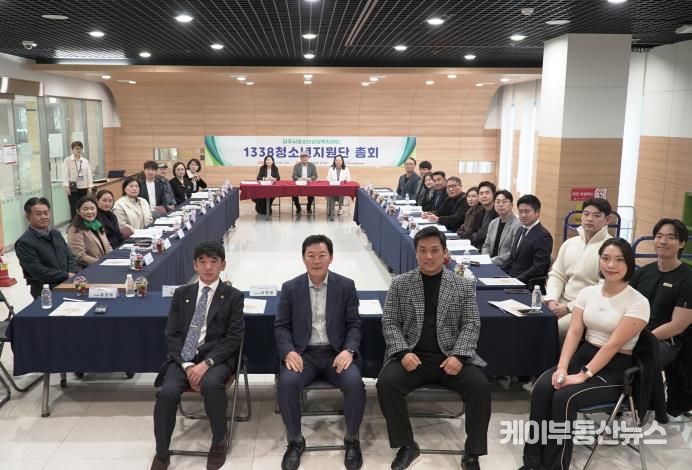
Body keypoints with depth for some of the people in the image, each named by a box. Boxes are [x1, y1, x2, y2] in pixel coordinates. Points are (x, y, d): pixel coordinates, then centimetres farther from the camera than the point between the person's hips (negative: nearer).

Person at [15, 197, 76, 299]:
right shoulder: (24, 242, -7)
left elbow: (70, 257, 15)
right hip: (46, 291, -7)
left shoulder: (56, 234, 17)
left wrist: (72, 274, -5)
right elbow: (38, 271, -14)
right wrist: (67, 276, -13)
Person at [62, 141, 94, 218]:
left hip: (83, 187, 3)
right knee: (73, 208, 0)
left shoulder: (85, 161, 8)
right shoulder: (67, 161, -1)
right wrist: (66, 186, -14)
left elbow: (89, 174, 7)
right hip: (73, 187, -3)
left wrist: (90, 186, -1)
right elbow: (65, 174, -6)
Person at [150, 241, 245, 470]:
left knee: (211, 384, -35)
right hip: (183, 357, 3)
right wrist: (187, 365, -10)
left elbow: (234, 337, -3)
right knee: (168, 392, -27)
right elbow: (172, 334, 7)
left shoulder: (233, 296, 4)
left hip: (216, 357, -2)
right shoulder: (181, 294, 13)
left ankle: (218, 442, -9)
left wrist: (206, 363, -17)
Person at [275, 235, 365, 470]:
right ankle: (295, 440, -5)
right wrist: (288, 351, -15)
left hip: (336, 352, 0)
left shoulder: (346, 286, 3)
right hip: (303, 353, 1)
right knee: (287, 383, -30)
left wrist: (348, 350, -16)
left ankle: (352, 440, -2)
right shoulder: (290, 288, 4)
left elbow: (354, 324, 3)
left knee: (355, 383, -29)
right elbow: (281, 326, 4)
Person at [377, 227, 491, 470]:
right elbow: (390, 322, 4)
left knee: (480, 385, -26)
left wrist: (458, 355, -14)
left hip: (451, 356, 0)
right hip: (413, 355, 0)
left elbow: (471, 325, 3)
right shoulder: (400, 284, 6)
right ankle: (407, 445, -5)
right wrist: (403, 352, -14)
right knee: (387, 382, -27)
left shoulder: (463, 286, 6)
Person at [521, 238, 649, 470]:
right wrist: (562, 368, -16)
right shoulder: (587, 292, 4)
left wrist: (584, 375, -23)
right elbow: (574, 332, -2)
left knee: (564, 397, -28)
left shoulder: (638, 302, -12)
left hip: (615, 370, -5)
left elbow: (614, 344, -18)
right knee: (541, 388, -22)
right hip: (583, 356, 5)